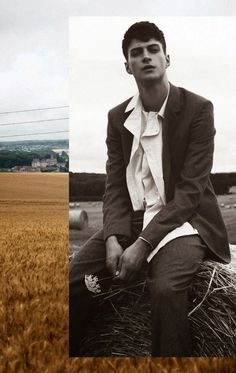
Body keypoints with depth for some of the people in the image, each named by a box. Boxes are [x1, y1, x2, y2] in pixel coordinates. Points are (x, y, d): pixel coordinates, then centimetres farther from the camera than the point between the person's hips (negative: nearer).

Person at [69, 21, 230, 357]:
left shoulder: (197, 108, -7)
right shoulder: (117, 116, 8)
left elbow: (190, 189, -13)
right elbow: (115, 186, 4)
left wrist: (143, 243, -22)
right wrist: (113, 238, -15)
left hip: (181, 219, -4)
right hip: (130, 219, 5)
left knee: (165, 288, -34)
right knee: (72, 280, -13)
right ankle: (73, 352, 9)